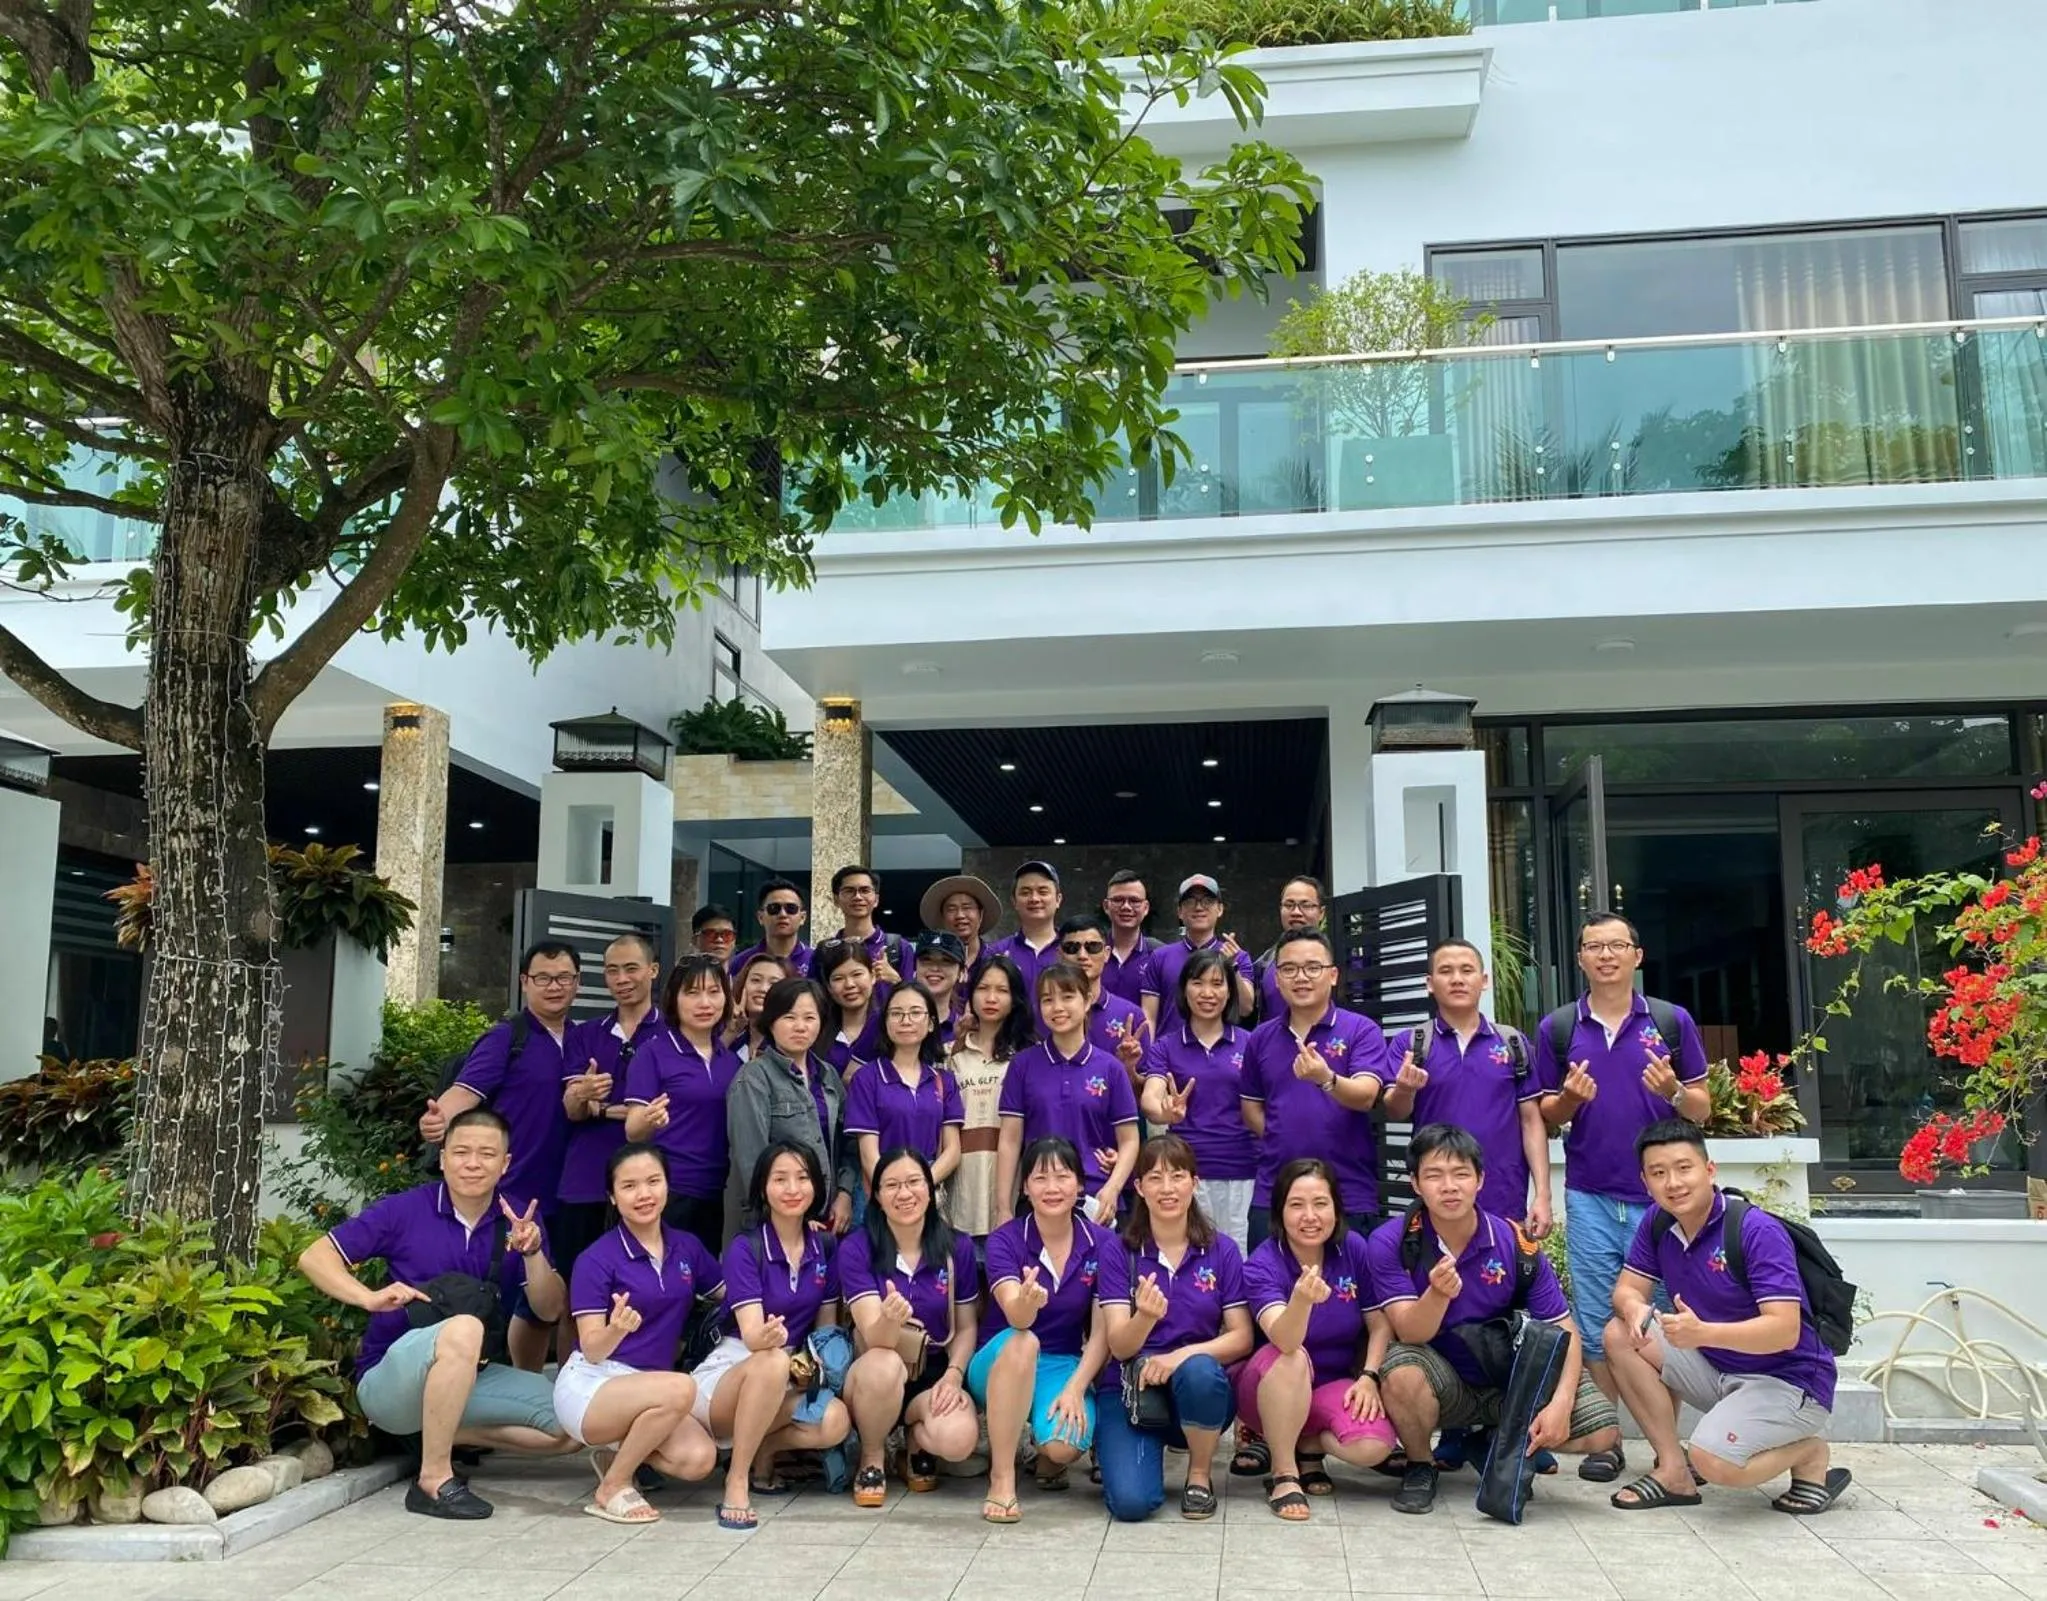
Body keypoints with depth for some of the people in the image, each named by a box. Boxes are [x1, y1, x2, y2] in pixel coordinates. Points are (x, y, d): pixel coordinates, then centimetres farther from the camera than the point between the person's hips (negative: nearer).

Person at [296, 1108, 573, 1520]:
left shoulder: (518, 1222, 2)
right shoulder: (405, 1211, -7)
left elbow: (550, 1310, -3)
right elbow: (314, 1257, -8)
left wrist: (533, 1252, -22)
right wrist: (371, 1298, -25)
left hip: (475, 1377, 5)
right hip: (392, 1378, -5)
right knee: (463, 1329, -38)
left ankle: (446, 1434, 3)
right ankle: (434, 1480, -25)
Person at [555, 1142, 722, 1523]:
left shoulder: (687, 1248, 4)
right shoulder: (597, 1260, -12)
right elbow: (591, 1350, -15)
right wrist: (616, 1329, -39)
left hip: (647, 1388, 5)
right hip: (590, 1385, -5)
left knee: (699, 1459, -23)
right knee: (680, 1388, -34)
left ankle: (616, 1453, 8)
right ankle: (612, 1488, -12)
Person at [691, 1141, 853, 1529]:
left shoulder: (826, 1246, 1)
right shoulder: (745, 1247, -13)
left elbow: (827, 1325, 10)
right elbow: (751, 1334, -23)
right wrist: (767, 1337, -46)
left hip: (790, 1379, 5)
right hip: (730, 1370, -5)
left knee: (835, 1421, -26)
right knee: (773, 1361, -38)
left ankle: (763, 1451, 2)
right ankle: (737, 1480, -25)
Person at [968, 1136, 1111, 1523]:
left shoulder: (1103, 1244, -6)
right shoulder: (1005, 1240, -11)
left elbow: (1102, 1331, -6)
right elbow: (1016, 1318, -28)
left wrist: (1075, 1388, -19)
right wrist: (1027, 1302, -52)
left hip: (1066, 1366, 1)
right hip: (1001, 1364, -1)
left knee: (1065, 1446, -30)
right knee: (1021, 1342, -37)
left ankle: (1046, 1453, 10)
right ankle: (1001, 1478, -24)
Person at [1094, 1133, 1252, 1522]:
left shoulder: (1222, 1251, -1)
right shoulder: (1119, 1254, -3)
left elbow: (1242, 1338, -4)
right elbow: (1119, 1346, -10)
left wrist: (1183, 1355, -21)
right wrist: (1145, 1317, -33)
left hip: (1200, 1388, 1)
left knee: (1199, 1370, -36)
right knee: (1131, 1501, -26)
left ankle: (1200, 1475, -7)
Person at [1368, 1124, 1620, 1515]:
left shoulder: (1516, 1245, -10)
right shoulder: (1390, 1243, -16)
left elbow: (1564, 1332, -9)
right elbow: (1410, 1334, -23)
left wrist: (1560, 1403, -27)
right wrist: (1439, 1294, -45)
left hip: (1510, 1381, 3)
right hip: (1441, 1384, -2)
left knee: (1602, 1431, -17)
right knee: (1402, 1373, -37)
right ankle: (1420, 1467, -4)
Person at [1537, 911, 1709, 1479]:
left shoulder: (1672, 1021, 4)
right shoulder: (1558, 1028, 6)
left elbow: (1702, 1109, 7)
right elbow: (1546, 1115, 10)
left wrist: (1674, 1091, -15)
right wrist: (1571, 1098, -11)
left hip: (1659, 1195, -1)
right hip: (1590, 1197, 1)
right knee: (1596, 1324, 5)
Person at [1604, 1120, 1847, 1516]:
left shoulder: (1757, 1230, -23)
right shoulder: (1657, 1224, -2)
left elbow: (1785, 1331, -29)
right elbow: (1627, 1288, 2)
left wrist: (1702, 1333, -44)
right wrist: (1634, 1309, -25)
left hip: (1788, 1380, -7)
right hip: (1716, 1368, 7)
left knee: (1713, 1460, -28)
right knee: (1620, 1336, -9)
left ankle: (1811, 1453, 3)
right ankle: (1673, 1471, -1)